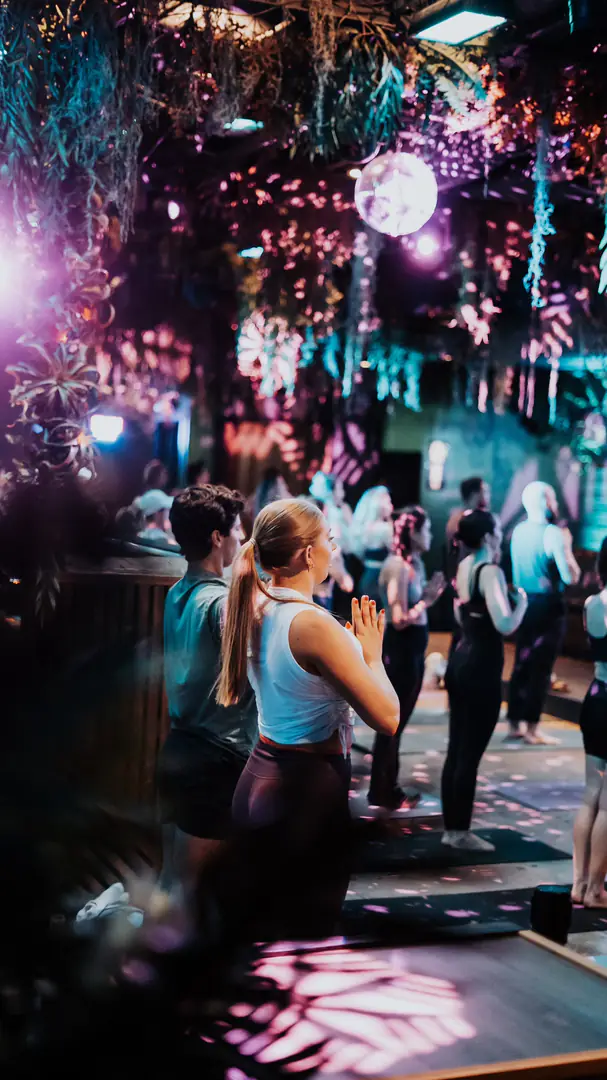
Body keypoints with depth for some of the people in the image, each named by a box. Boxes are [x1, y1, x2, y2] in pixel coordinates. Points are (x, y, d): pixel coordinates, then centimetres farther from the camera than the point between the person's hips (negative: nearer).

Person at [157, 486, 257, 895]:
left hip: (179, 749, 8)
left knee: (174, 872, 17)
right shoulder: (224, 601, -17)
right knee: (187, 882, 2)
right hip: (217, 758, -8)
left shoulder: (177, 594, 8)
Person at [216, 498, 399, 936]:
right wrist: (371, 653, -7)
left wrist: (349, 645, 13)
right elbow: (387, 718, -22)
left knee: (262, 926, 20)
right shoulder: (314, 623, -23)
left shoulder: (256, 609, 3)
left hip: (259, 780, 9)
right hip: (309, 789, -9)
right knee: (306, 930, 5)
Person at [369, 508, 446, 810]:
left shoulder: (415, 563, 9)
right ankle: (383, 793, 12)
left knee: (397, 721, 16)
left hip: (411, 650, 9)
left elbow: (415, 610, 8)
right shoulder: (398, 566, -18)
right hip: (399, 651, -9)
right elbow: (400, 619, -22)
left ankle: (387, 789, 26)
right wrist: (427, 600, -13)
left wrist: (430, 595, -4)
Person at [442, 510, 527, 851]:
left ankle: (451, 827, 20)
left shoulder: (465, 567, 10)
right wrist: (522, 601, -7)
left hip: (461, 660, 9)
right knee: (471, 753, -1)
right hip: (482, 666, -9)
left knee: (456, 749, 13)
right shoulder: (491, 572, -16)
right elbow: (504, 625, -25)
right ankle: (461, 832, 7)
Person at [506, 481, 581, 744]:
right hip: (548, 606, -7)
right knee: (541, 668, -1)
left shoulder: (518, 531, 7)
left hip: (523, 603, 7)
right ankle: (532, 728, 3)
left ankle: (513, 724, 17)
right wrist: (567, 546, -5)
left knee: (522, 665, 13)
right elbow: (570, 577, -18)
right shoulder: (553, 533, -15)